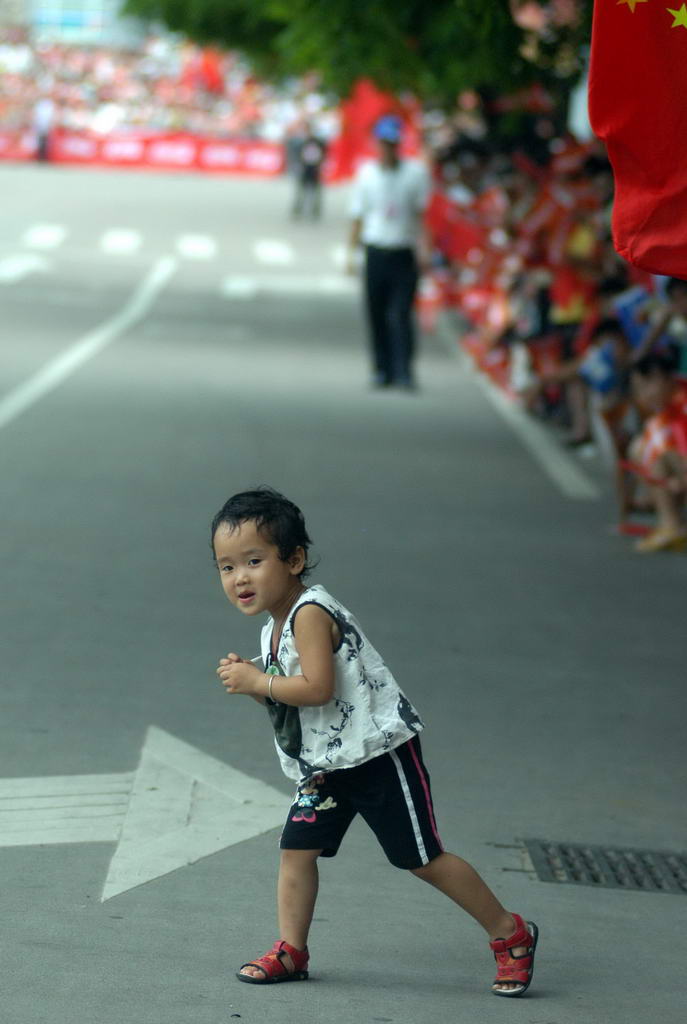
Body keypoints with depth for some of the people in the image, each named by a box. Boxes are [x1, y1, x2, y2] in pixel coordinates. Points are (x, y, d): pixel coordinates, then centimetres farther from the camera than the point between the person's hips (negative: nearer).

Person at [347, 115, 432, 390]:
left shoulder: (416, 172, 2)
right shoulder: (367, 173, 7)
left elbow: (420, 213, -1)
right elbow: (357, 216, 12)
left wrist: (423, 248, -13)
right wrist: (351, 253, 7)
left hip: (404, 254, -2)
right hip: (375, 252, 2)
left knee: (401, 315, -11)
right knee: (377, 315, 5)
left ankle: (404, 372, -11)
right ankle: (382, 370, 15)